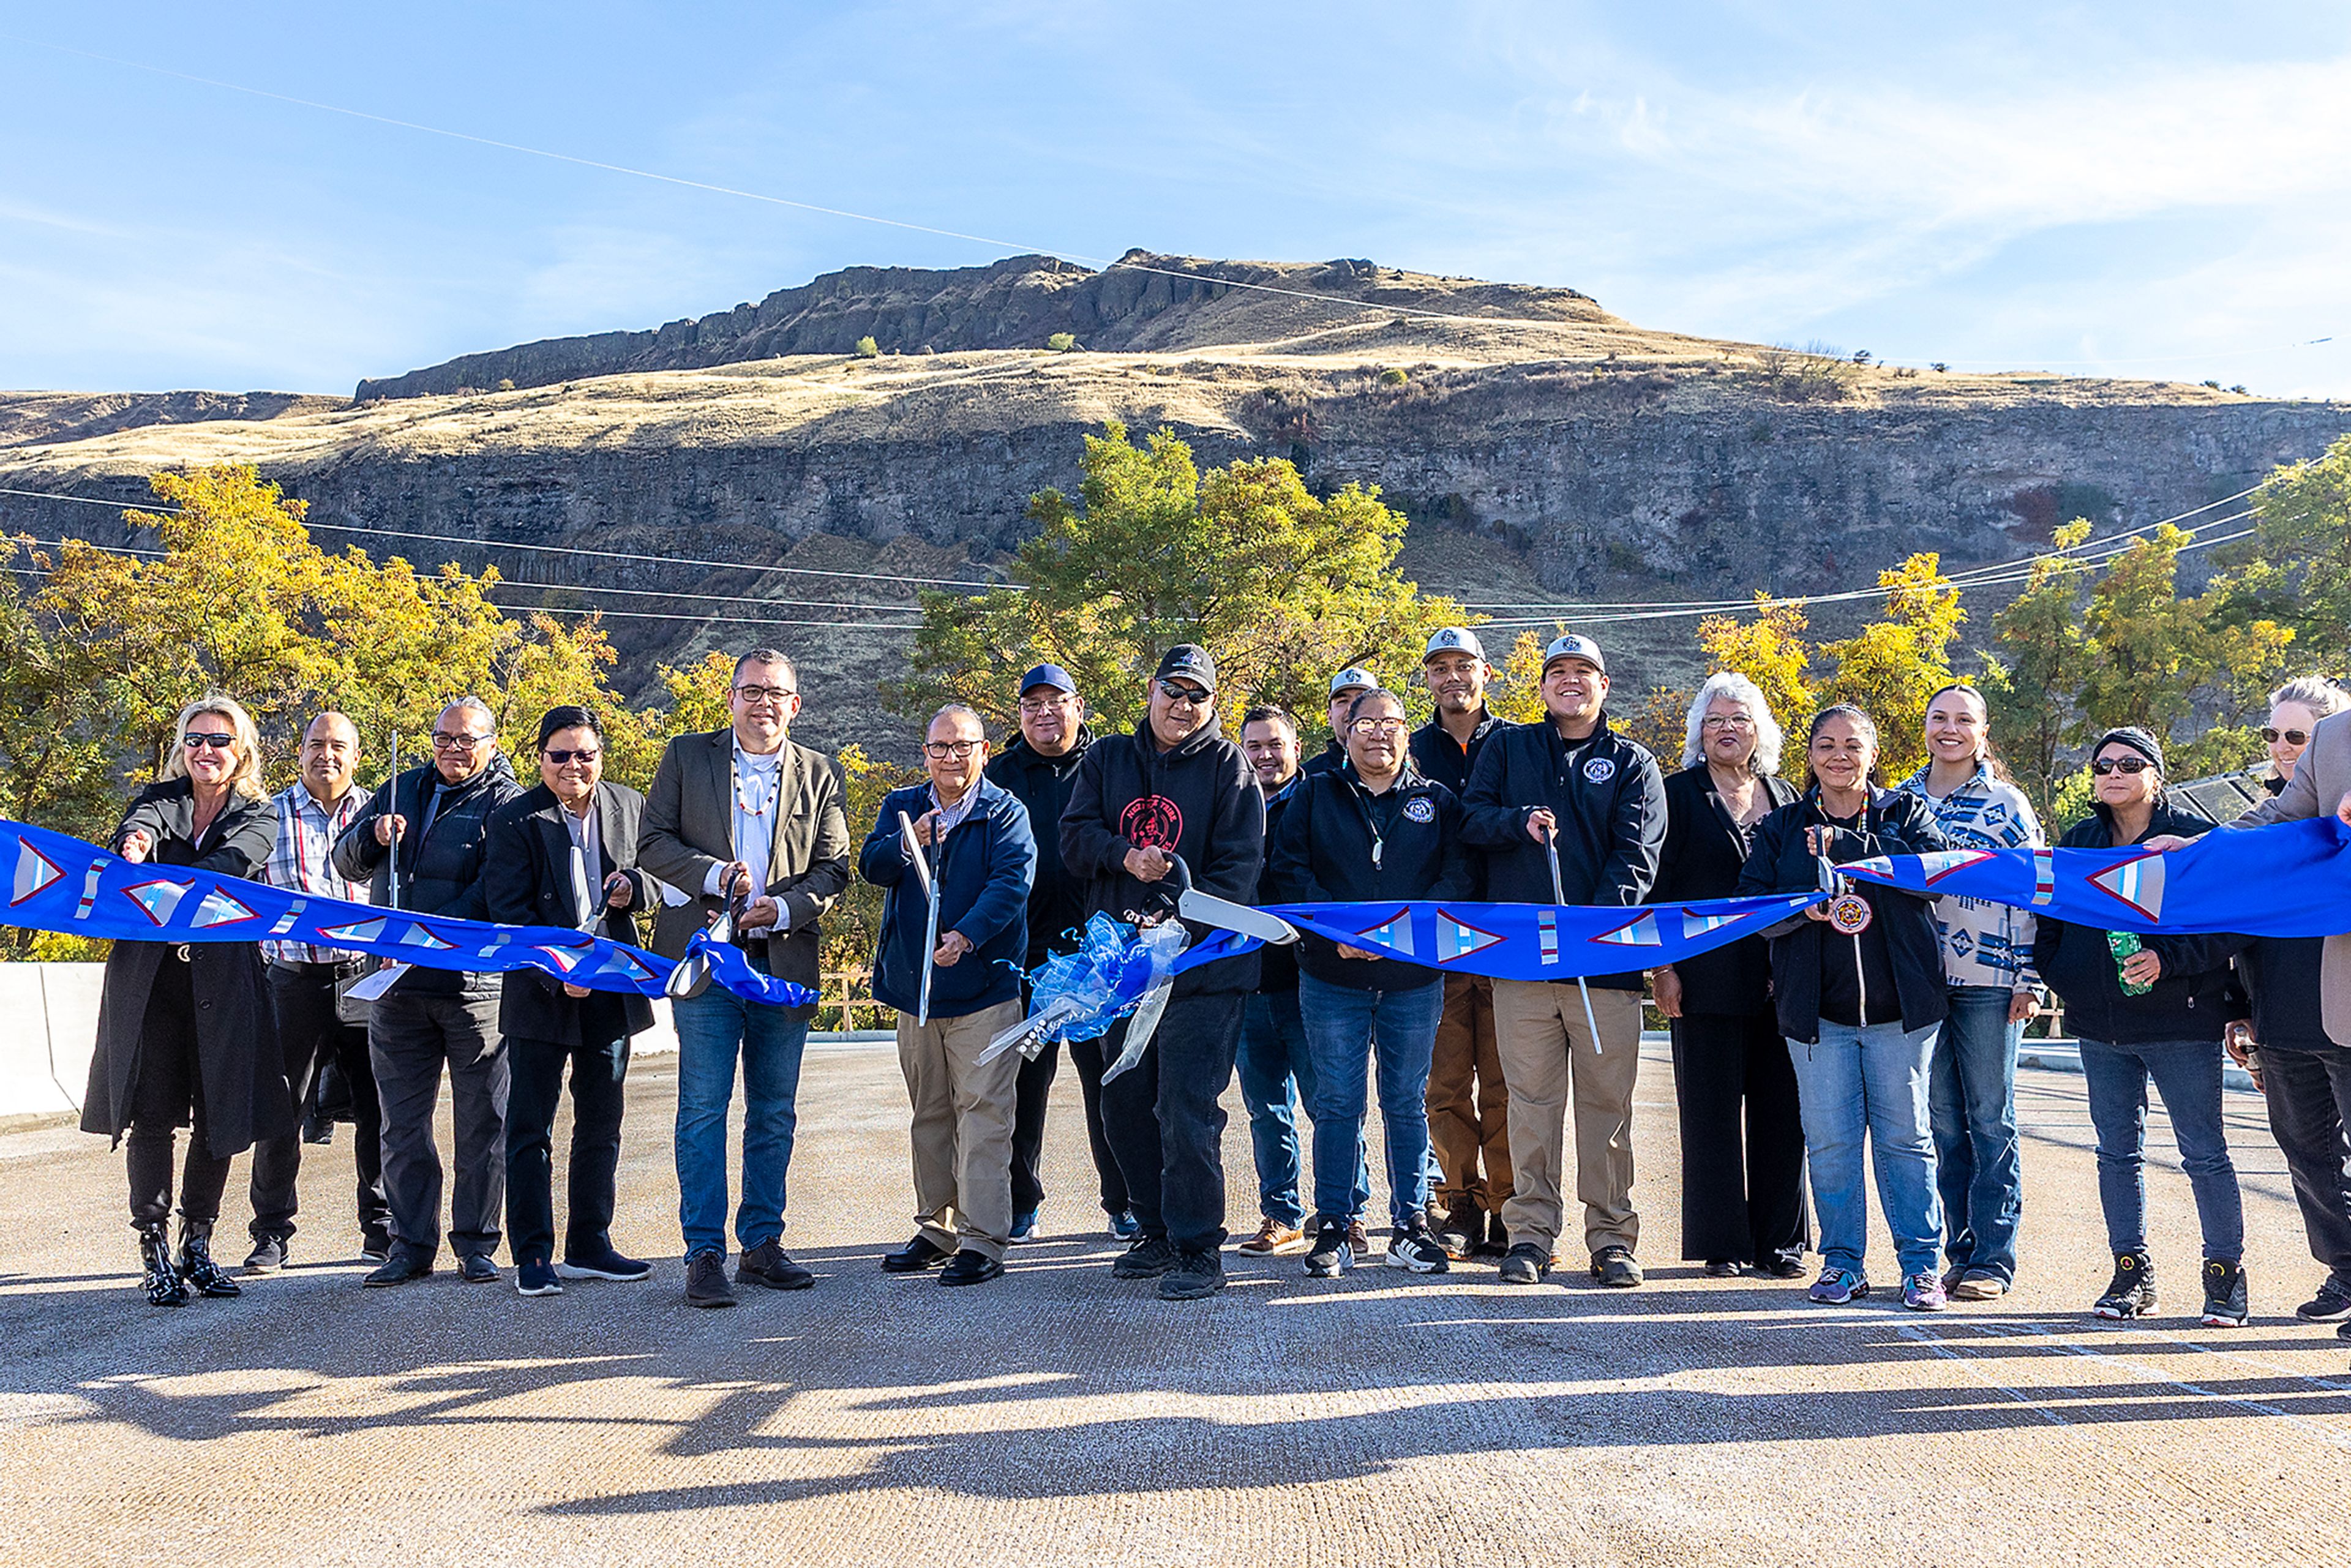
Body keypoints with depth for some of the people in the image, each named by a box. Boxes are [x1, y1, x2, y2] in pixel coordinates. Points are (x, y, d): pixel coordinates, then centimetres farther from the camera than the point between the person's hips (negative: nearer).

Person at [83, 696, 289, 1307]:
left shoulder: (256, 816, 7)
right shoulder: (161, 798, 11)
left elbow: (234, 859, -14)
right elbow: (144, 821, -14)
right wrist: (138, 839, -39)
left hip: (222, 979, 0)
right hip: (150, 976, 0)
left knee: (221, 1115, 3)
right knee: (151, 1113, -3)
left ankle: (197, 1245, 18)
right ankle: (154, 1252, 6)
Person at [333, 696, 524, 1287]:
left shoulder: (506, 802, -1)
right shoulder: (401, 790, 16)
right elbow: (346, 863, 15)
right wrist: (373, 836, -7)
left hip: (475, 986, -5)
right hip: (397, 985, 5)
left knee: (481, 1122, 2)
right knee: (402, 1124, 9)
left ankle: (476, 1244, 12)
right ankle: (411, 1244, 18)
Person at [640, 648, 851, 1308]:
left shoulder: (821, 774, 9)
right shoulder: (687, 757, 7)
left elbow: (833, 871, 5)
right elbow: (653, 844, 3)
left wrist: (781, 908, -12)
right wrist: (714, 875, -13)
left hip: (785, 962, 2)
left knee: (775, 1114, 8)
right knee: (703, 1111, -3)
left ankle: (762, 1245, 19)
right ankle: (704, 1254, 4)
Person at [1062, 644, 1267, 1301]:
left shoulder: (1228, 767, 0)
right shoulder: (1107, 759, 13)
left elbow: (1237, 865, -7)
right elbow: (1075, 834, 6)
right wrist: (1125, 855, -15)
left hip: (1201, 963, -5)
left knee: (1187, 1108, -9)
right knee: (1125, 1105, 12)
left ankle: (1198, 1250, 0)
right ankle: (1156, 1233, 27)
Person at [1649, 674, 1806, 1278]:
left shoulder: (1786, 797, 14)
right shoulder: (1679, 793, 4)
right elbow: (1658, 885, 0)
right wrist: (1663, 967, -8)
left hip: (1781, 978, 3)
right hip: (1707, 977, -3)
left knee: (1781, 1109, 5)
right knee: (1712, 1109, 1)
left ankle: (1781, 1240, 15)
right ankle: (1723, 1243, 10)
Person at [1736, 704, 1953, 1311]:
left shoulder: (1904, 812, 8)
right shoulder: (1783, 826, 10)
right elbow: (1751, 905, 2)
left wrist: (1844, 843, -17)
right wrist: (1802, 909, -19)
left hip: (1899, 1006, -1)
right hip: (1817, 1009, 1)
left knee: (1905, 1135, 4)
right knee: (1829, 1140, 3)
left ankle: (1921, 1264, 14)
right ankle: (1843, 1261, 15)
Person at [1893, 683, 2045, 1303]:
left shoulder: (2007, 803, 2)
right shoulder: (1901, 800, 11)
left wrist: (2028, 981, -6)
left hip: (1989, 979, -3)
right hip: (1921, 978, 3)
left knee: (1991, 1119, 1)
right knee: (1944, 1121, 6)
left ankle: (1992, 1259, 7)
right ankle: (1960, 1251, 15)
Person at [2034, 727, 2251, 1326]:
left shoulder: (2195, 839, -5)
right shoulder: (2077, 843, 9)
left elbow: (2232, 924, -9)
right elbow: (2050, 921, 18)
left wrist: (2167, 959, -20)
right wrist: (2058, 975, 4)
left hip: (2182, 1023, -4)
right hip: (2101, 1029, 5)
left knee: (2204, 1152, 1)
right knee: (2117, 1151, 9)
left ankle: (2225, 1273, 14)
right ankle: (2132, 1272, 19)